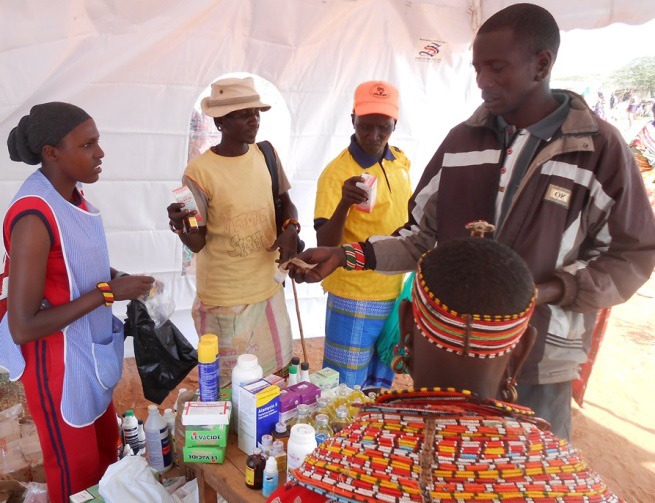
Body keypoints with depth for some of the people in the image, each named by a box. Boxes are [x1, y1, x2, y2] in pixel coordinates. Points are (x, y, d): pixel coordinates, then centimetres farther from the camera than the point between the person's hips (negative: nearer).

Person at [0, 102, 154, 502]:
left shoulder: (70, 194, -3)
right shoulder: (34, 217, -28)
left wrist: (121, 279, -1)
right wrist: (108, 293, -25)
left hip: (89, 347, 8)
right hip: (57, 359, -8)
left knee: (106, 449, 25)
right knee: (76, 469, 15)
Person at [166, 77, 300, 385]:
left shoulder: (266, 155, -1)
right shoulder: (199, 172, -15)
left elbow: (284, 202, 12)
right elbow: (198, 244, -12)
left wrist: (290, 229, -10)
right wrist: (181, 227, -34)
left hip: (268, 288, 5)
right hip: (224, 299, -5)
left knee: (274, 373, 20)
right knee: (227, 387, 9)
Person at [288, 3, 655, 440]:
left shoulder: (600, 146, -8)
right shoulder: (463, 139, 1)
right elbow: (422, 235, 4)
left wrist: (544, 292, -19)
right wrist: (345, 255, -7)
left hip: (538, 362, -3)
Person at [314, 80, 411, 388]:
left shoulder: (400, 161, 1)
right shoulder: (336, 172, -18)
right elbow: (325, 246, -23)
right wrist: (344, 204, -40)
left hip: (396, 294, 6)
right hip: (355, 299, -6)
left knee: (381, 385, 22)